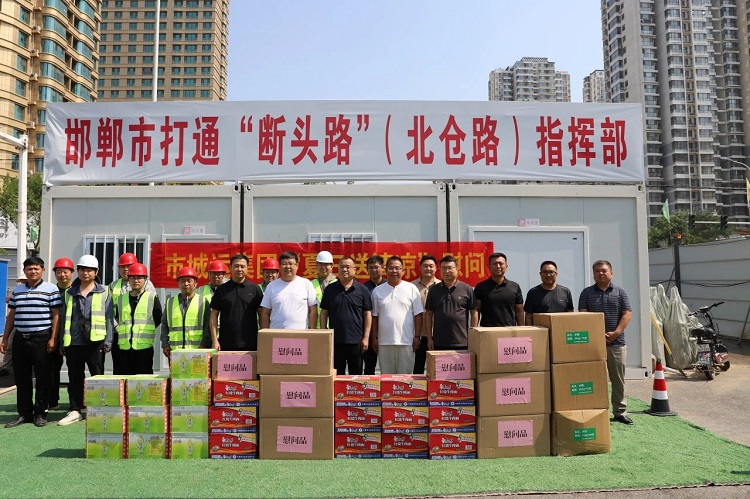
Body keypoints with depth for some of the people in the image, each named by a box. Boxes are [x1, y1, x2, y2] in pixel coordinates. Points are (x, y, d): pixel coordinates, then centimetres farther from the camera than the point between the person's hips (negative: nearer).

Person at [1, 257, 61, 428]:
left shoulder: (51, 289, -2)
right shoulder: (17, 291, 13)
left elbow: (56, 315, -5)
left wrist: (53, 339, -11)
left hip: (41, 339, -5)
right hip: (20, 339, 5)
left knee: (42, 378, 1)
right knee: (21, 378, 9)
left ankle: (40, 413, 11)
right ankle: (24, 413, 18)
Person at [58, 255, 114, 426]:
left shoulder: (104, 292, 4)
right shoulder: (69, 293, 13)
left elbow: (109, 317, 1)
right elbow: (64, 319, 15)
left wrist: (108, 340, -6)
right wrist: (62, 342, 11)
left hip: (95, 342, -3)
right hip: (73, 343, 3)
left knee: (98, 377, 3)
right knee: (74, 378, 9)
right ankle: (75, 411, 19)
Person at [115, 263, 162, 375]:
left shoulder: (152, 298, 1)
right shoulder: (121, 298, 13)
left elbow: (158, 319, 3)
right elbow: (117, 318, 23)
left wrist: (146, 330, 3)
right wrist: (120, 329, 11)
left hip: (144, 346, -4)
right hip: (124, 346, 4)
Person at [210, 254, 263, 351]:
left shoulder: (255, 289, 4)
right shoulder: (221, 289, 6)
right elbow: (214, 315, 5)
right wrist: (214, 340, -2)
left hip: (250, 343, 0)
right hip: (226, 344, 1)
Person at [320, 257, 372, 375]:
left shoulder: (362, 290, 1)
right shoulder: (330, 289, 5)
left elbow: (367, 314, 1)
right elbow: (324, 313, 7)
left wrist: (366, 337, -4)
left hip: (356, 340, -1)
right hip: (335, 340, 1)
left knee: (356, 375, 9)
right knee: (336, 375, 10)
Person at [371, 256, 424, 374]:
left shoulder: (411, 288, 1)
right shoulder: (377, 291, 7)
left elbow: (418, 315, 1)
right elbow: (375, 316, 9)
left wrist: (417, 336, -4)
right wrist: (375, 338, 5)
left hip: (406, 342, -2)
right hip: (384, 342, 2)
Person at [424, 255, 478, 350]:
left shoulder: (467, 289, 1)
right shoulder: (434, 290, 6)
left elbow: (474, 313, 3)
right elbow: (428, 314, 8)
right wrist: (429, 338, 3)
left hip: (462, 342, -1)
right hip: (439, 343, 2)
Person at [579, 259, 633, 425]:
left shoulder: (620, 292, 7)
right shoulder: (587, 292, 6)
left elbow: (627, 314, 1)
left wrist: (616, 333, -12)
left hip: (617, 343, 1)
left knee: (618, 379, 7)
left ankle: (620, 412, 17)